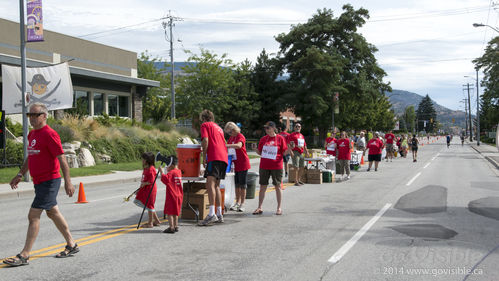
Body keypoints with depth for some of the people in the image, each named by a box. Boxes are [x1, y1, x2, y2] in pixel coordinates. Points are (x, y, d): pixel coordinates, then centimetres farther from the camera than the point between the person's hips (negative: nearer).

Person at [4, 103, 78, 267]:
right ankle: (71, 245, 28)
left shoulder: (49, 134, -15)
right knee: (53, 213, 16)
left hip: (49, 182, -9)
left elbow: (62, 159, -18)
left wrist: (67, 182, -21)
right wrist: (20, 175, 23)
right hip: (39, 182, 9)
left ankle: (24, 256, -5)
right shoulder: (32, 134, 13)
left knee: (33, 216, -10)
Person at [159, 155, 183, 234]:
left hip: (171, 196, -8)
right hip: (179, 195, 8)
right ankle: (176, 226, 21)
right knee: (175, 212, 17)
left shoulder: (171, 173, -15)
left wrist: (161, 172, -19)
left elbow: (165, 179, -28)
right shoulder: (179, 172, 10)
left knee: (169, 212, -4)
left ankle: (171, 227, -7)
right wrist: (168, 171, 17)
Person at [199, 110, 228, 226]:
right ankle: (219, 215, 13)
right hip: (224, 157, 8)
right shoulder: (218, 127, 31)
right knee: (216, 185, 13)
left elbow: (205, 140, -7)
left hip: (214, 157, -8)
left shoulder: (205, 125, 8)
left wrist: (204, 157, -2)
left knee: (210, 183, -18)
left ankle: (211, 214, -31)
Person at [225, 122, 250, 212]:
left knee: (242, 184, -3)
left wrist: (227, 145, -43)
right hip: (235, 164, 7)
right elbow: (228, 148, 18)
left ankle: (242, 204, 2)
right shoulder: (231, 138, 12)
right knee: (237, 184, 11)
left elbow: (239, 145, -33)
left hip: (243, 163, -7)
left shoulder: (240, 136, -13)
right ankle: (237, 203, 18)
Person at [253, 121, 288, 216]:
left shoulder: (280, 139, -1)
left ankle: (279, 208, 12)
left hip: (276, 166, -3)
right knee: (263, 186, 6)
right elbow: (260, 152, 11)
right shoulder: (263, 139, 8)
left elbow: (284, 152, -1)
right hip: (264, 166, 3)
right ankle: (259, 208, 13)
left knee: (278, 186, 4)